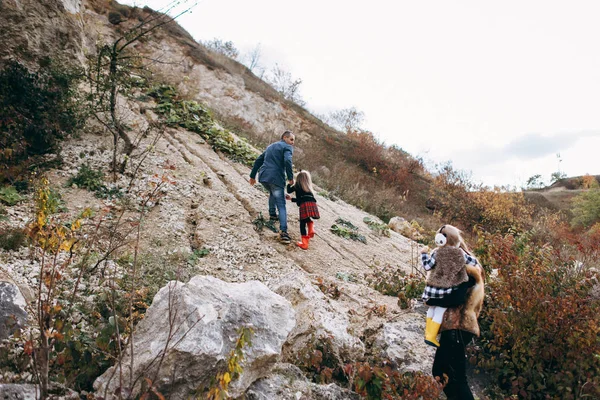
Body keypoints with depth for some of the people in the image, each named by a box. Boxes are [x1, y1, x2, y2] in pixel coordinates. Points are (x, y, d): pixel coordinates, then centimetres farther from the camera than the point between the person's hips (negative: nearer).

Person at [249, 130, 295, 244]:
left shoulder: (271, 146, 27)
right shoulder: (287, 147, 3)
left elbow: (258, 160, 27)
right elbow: (287, 161, -17)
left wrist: (252, 175, 31)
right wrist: (290, 177, -10)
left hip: (263, 177, 7)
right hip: (276, 179, -7)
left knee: (273, 193, 37)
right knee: (281, 205, -5)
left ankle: (272, 214, 34)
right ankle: (283, 232, -17)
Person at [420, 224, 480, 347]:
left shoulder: (436, 253, -8)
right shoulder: (460, 253, -4)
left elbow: (427, 266, -7)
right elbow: (474, 262, 8)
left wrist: (424, 254, 7)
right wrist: (467, 253, 27)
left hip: (434, 287, 1)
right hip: (449, 290, -1)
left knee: (432, 308, 20)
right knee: (440, 311, 4)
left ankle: (428, 333, 27)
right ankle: (431, 336, 5)